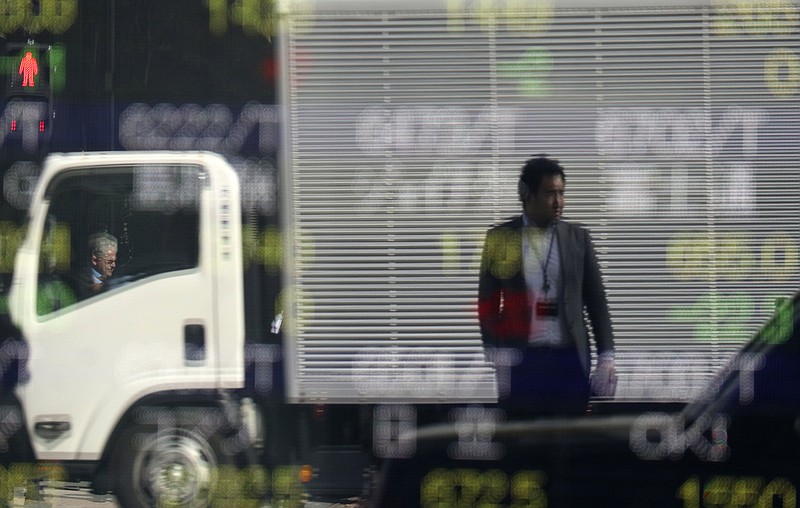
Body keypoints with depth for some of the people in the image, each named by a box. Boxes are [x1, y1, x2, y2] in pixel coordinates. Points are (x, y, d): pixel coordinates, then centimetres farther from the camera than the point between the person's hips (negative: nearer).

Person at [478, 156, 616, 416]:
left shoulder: (577, 238, 7)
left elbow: (596, 301, 8)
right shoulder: (500, 238, 3)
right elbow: (488, 305, 5)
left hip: (570, 358, 1)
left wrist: (606, 357, 0)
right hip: (520, 360, -1)